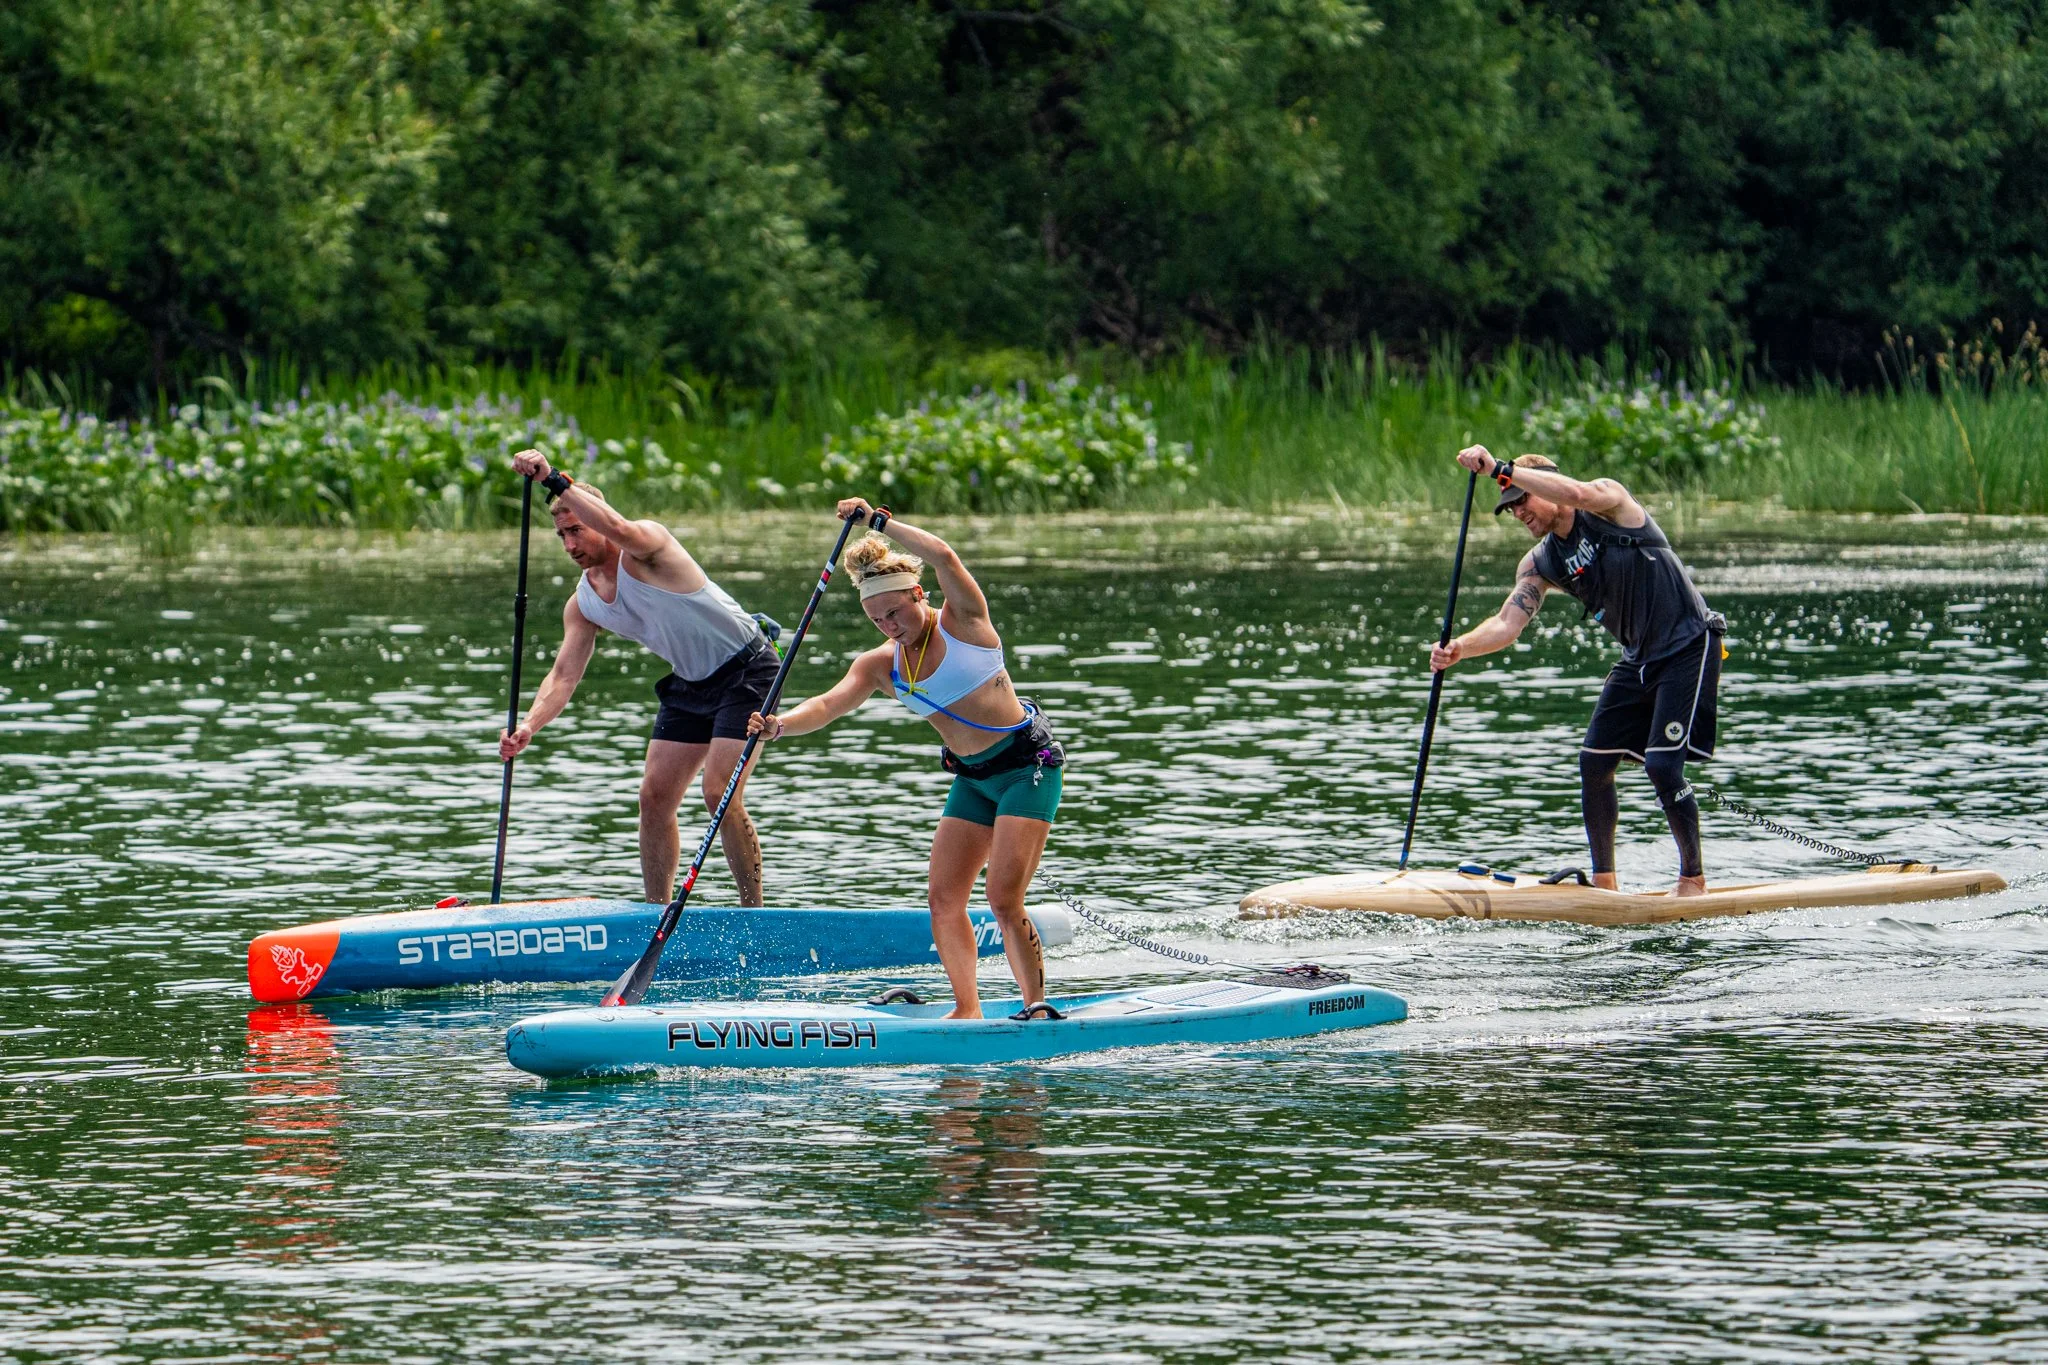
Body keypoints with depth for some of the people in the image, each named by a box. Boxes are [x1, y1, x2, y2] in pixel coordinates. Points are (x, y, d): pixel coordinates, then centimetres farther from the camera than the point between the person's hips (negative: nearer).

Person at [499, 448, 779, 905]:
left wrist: (555, 480, -48)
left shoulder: (646, 548, -21)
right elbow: (563, 675, -4)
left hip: (745, 670, -8)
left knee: (720, 794, -17)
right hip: (690, 683, 8)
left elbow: (620, 530, -46)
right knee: (654, 797, 4)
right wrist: (528, 726, -21)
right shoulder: (582, 605, 1)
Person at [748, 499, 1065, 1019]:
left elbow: (943, 557, -29)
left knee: (1003, 898, -15)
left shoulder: (962, 621, -11)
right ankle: (967, 1010, 5)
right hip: (972, 779, 7)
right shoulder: (880, 666, 3)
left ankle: (1038, 1005, -6)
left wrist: (879, 520, -24)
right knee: (943, 897, -1)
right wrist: (778, 725, -29)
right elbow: (827, 705, -11)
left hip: (1027, 762, -7)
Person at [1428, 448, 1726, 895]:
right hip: (1639, 658, 8)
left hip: (1690, 646, -8)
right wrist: (1459, 649, -26)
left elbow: (1577, 494, -36)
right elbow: (1507, 623, -6)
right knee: (1594, 762, 1)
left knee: (1662, 765, -15)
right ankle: (1604, 882, 12)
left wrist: (1499, 469, -37)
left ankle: (1694, 877, 0)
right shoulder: (1539, 565, 4)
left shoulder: (1610, 500, -13)